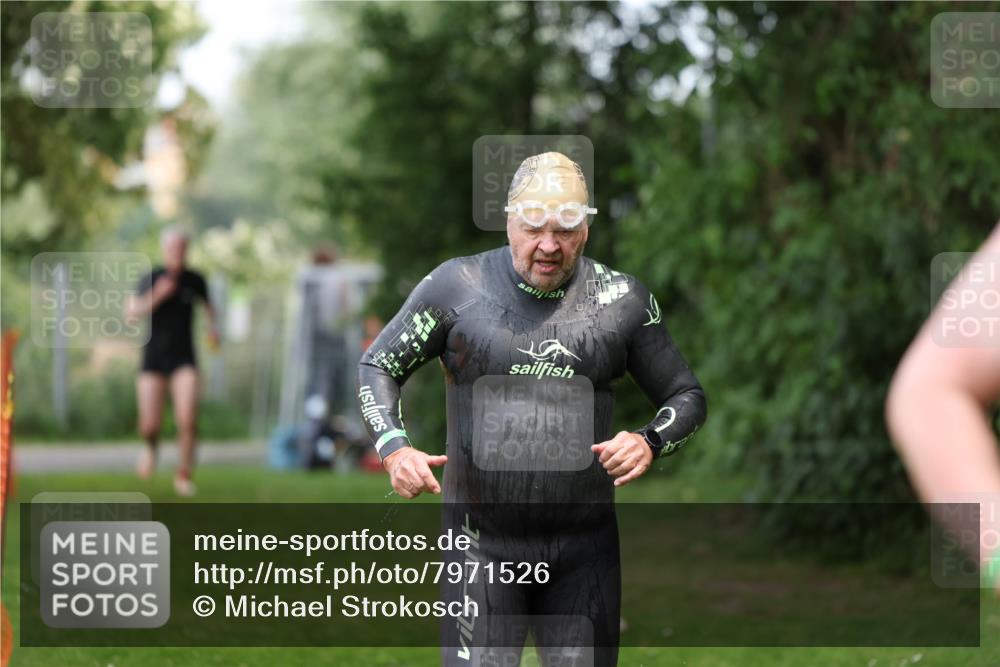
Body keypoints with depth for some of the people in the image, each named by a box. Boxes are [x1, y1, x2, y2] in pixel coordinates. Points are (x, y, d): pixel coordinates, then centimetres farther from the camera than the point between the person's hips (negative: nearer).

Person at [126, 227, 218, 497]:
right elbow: (131, 313, -16)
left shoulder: (194, 280, 0)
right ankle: (151, 445, 34)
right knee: (149, 426, -4)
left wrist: (212, 327, 4)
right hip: (153, 360, -1)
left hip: (183, 360, 1)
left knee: (188, 418, -19)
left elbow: (208, 305, 21)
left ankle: (184, 475, -1)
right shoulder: (151, 279, -7)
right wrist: (156, 297, -29)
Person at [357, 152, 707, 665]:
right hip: (483, 543, -2)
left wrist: (649, 442, -11)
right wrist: (394, 448, -11)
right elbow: (377, 367, 7)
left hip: (585, 546, 2)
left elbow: (687, 397, 11)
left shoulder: (621, 300, 4)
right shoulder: (457, 287, -1)